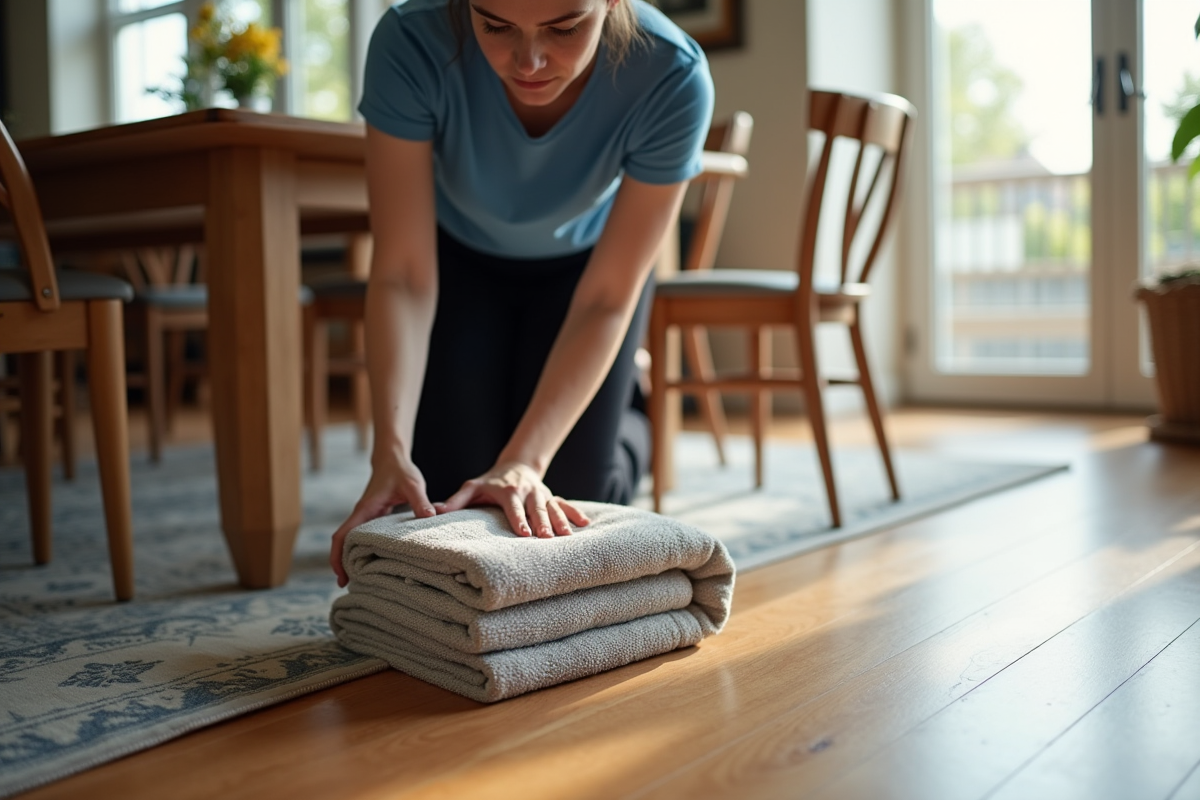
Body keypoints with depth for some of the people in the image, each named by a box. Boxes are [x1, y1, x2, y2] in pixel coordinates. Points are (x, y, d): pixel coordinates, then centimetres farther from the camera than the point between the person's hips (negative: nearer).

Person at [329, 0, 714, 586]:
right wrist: (391, 453, -42)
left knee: (563, 500, -7)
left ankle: (628, 438, 29)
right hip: (460, 258, 1)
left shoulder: (672, 76, -36)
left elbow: (606, 300, -30)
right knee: (447, 490, -6)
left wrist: (524, 461, -38)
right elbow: (403, 276, -32)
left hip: (583, 262, 0)